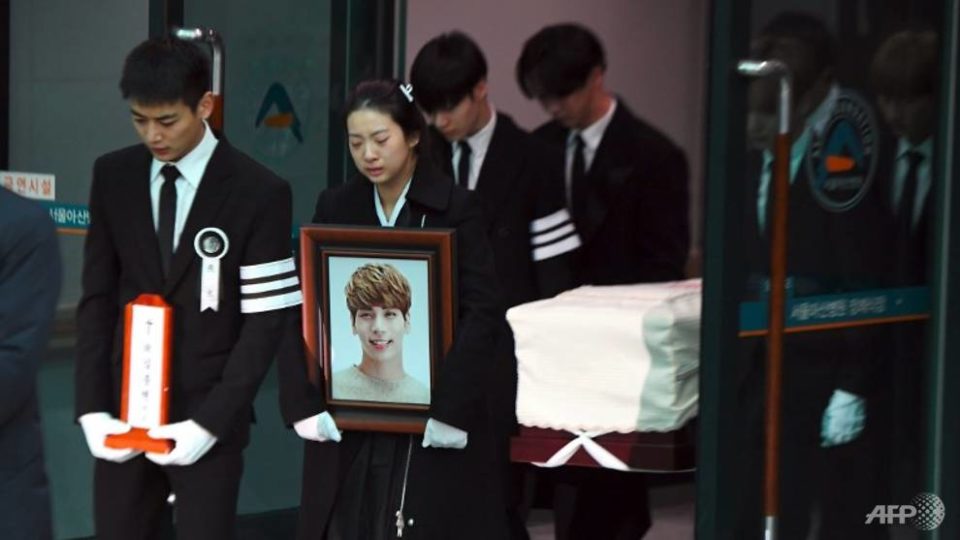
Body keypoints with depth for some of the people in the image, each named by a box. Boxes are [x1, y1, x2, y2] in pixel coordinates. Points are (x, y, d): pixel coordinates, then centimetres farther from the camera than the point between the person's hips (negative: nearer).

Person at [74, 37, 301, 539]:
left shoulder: (260, 193, -8)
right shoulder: (112, 177, 4)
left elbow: (265, 322, -8)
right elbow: (98, 299, 6)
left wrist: (210, 420, -14)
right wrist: (92, 408, -4)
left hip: (208, 414, -3)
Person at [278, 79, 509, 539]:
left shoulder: (455, 209, -4)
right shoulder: (335, 207, 6)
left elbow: (482, 313, -9)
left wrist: (449, 407, -17)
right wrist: (305, 404, -7)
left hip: (435, 419, -3)